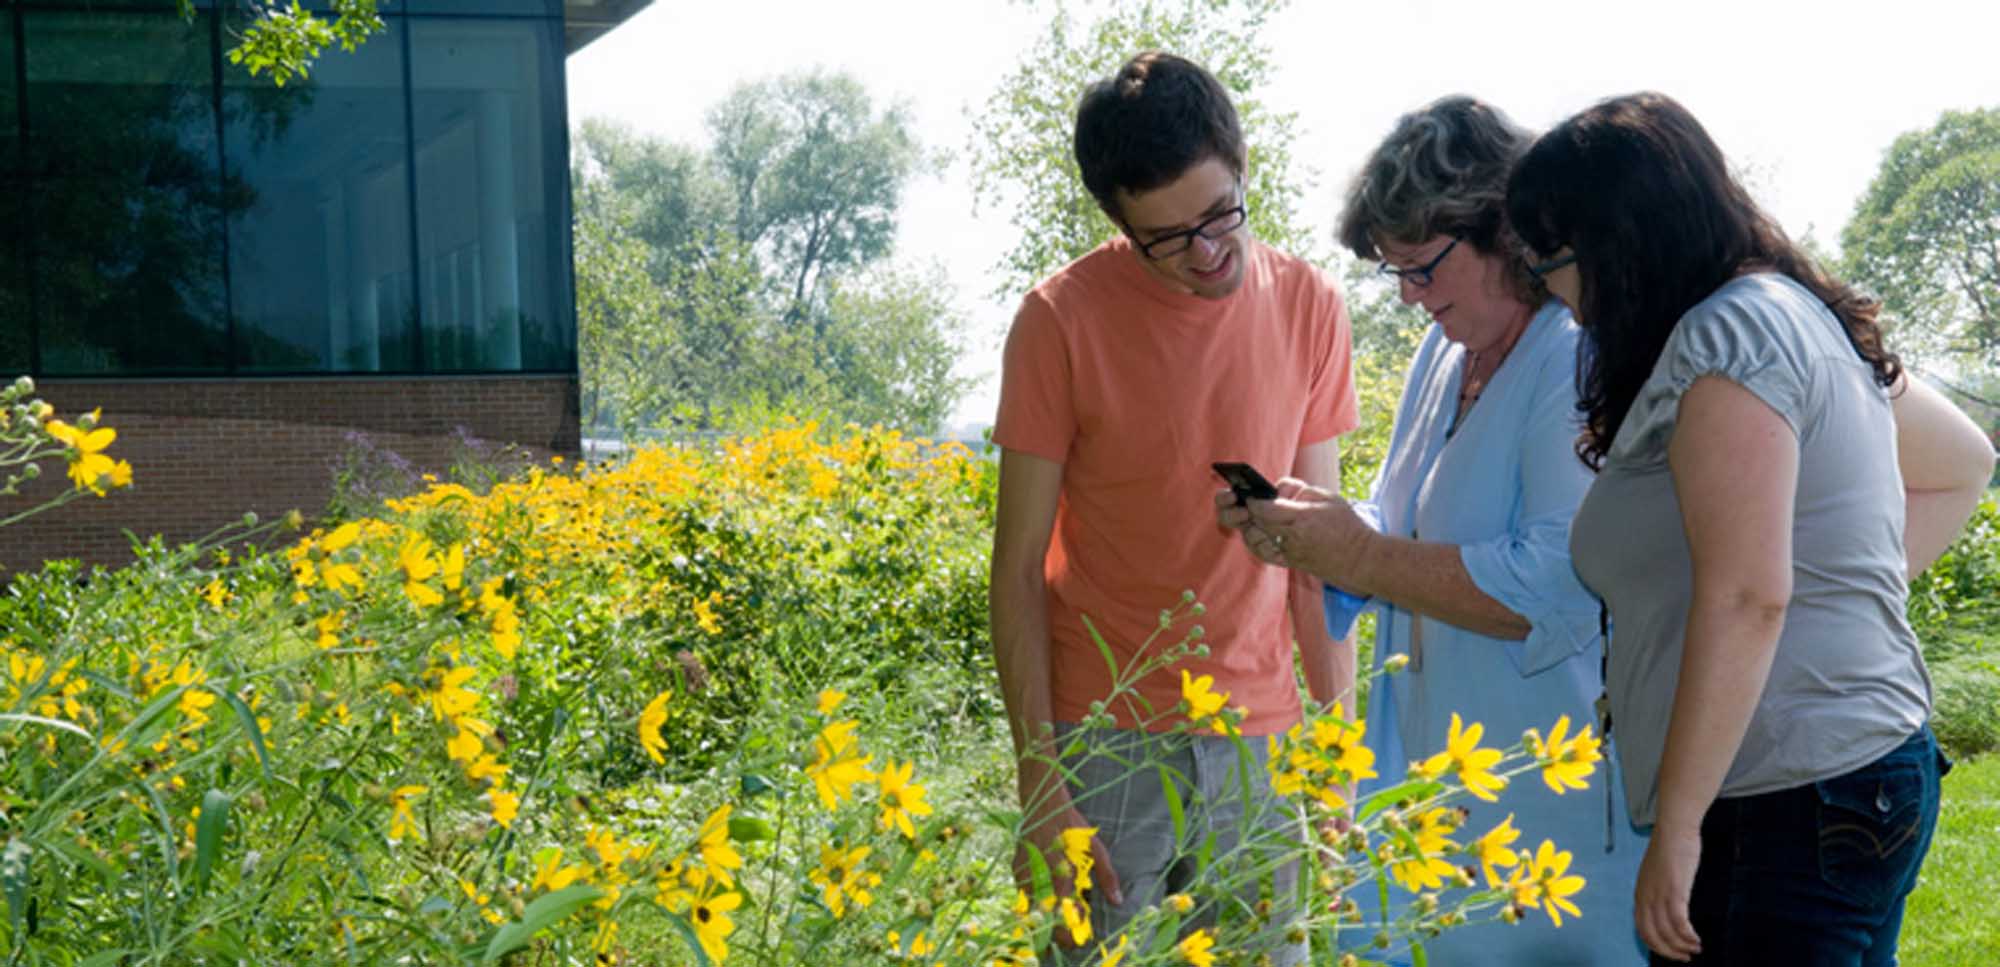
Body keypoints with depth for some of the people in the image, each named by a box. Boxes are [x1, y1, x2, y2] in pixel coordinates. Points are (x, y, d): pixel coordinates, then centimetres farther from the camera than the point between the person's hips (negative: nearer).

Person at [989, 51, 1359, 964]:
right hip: (1105, 742, -2)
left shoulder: (1308, 306, 1)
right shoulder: (1061, 320, -9)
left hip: (1259, 746, 3)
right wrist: (1039, 775, -10)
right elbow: (1019, 567, -5)